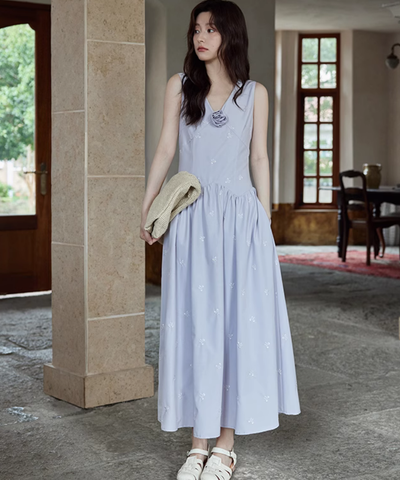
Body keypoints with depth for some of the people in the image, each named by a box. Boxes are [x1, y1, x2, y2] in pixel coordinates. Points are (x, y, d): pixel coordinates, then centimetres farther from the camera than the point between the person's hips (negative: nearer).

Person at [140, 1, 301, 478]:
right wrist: (146, 209, -1)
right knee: (194, 324, 0)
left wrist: (265, 219, 4)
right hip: (192, 219, 0)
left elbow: (259, 159, 10)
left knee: (239, 322, -1)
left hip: (240, 216, 0)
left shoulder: (254, 93, 9)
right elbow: (165, 149, 7)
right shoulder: (180, 85, 10)